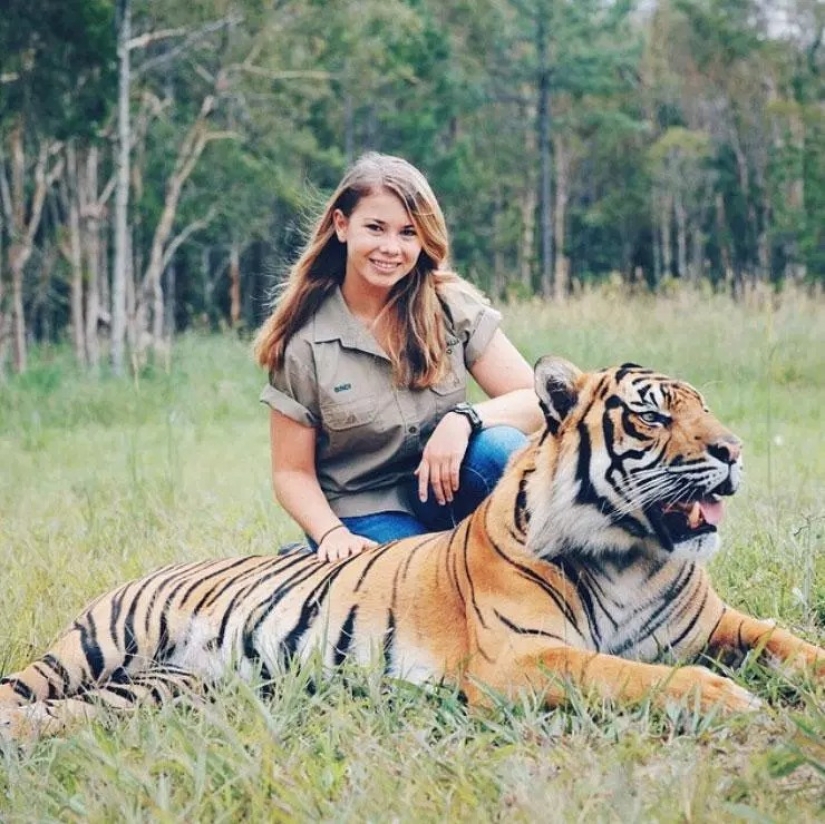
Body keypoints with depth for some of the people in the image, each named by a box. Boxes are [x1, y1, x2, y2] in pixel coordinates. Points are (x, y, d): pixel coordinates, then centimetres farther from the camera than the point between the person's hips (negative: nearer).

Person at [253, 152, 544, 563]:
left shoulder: (453, 307, -4)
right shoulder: (303, 341, -7)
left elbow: (537, 399, -8)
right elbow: (292, 471, -3)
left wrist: (463, 419, -27)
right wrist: (333, 535, -21)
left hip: (441, 489, 2)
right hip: (365, 516, -2)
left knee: (501, 448, -30)